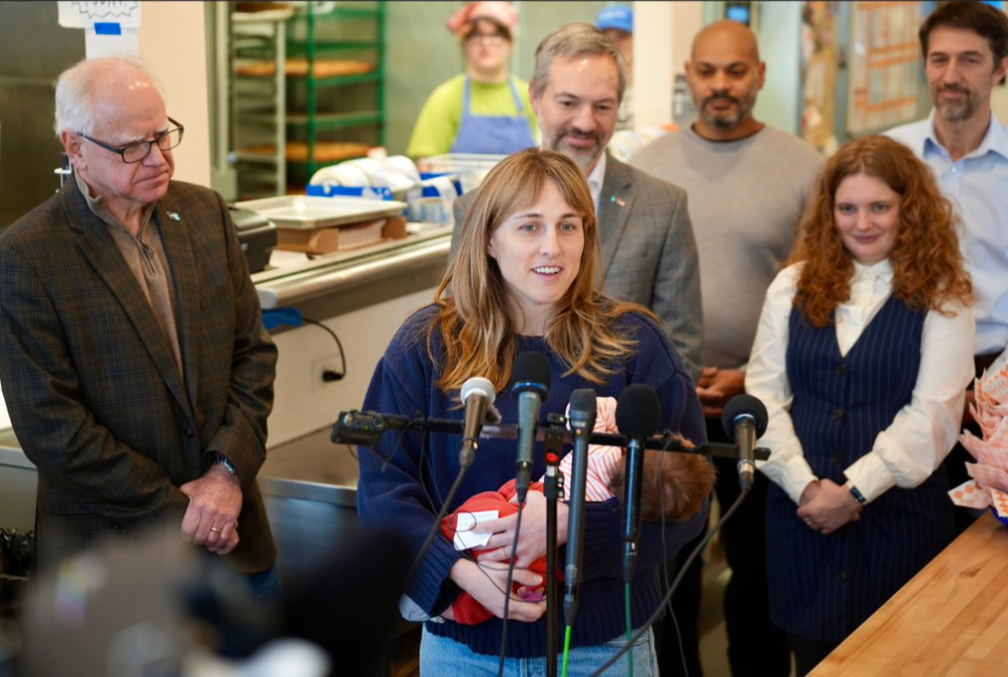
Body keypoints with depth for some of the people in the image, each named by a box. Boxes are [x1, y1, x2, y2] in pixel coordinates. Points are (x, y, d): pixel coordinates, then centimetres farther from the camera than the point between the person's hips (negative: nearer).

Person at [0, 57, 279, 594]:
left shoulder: (205, 212, 4)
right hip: (109, 549, -5)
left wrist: (229, 470, -9)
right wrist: (173, 510, -14)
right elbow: (50, 427, -15)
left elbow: (253, 351, 6)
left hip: (231, 532, 5)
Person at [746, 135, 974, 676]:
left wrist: (854, 490, -15)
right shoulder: (794, 287, 8)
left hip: (898, 512, -2)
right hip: (801, 511, 3)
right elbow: (763, 395, 2)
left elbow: (933, 415, -9)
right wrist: (805, 484, -10)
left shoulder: (940, 299, -1)